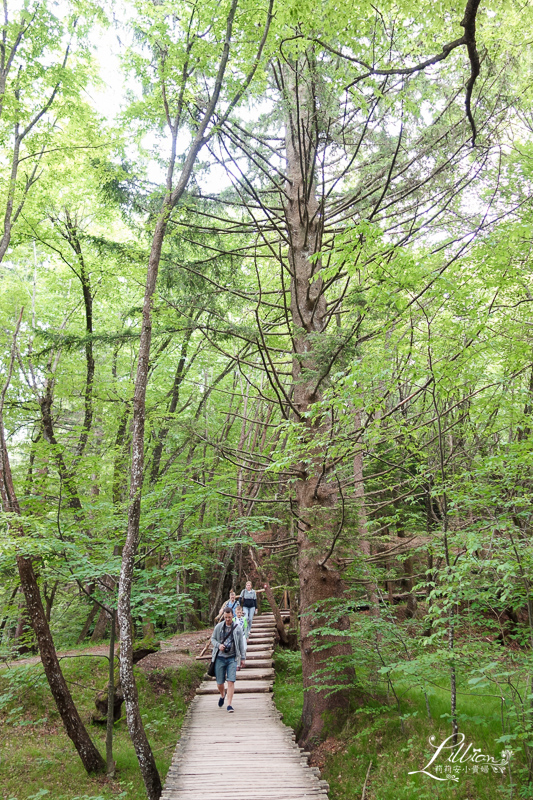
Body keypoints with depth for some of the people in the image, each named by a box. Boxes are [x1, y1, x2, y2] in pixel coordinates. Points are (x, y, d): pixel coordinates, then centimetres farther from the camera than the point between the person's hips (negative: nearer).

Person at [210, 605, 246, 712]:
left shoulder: (238, 628, 2)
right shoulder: (218, 627, 1)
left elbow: (241, 644, 10)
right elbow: (212, 639, 9)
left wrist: (242, 658, 9)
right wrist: (218, 645, -12)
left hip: (232, 658, -1)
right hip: (220, 657, 1)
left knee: (231, 681, -10)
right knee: (219, 682, 7)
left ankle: (229, 704, -1)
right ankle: (222, 695, 38)